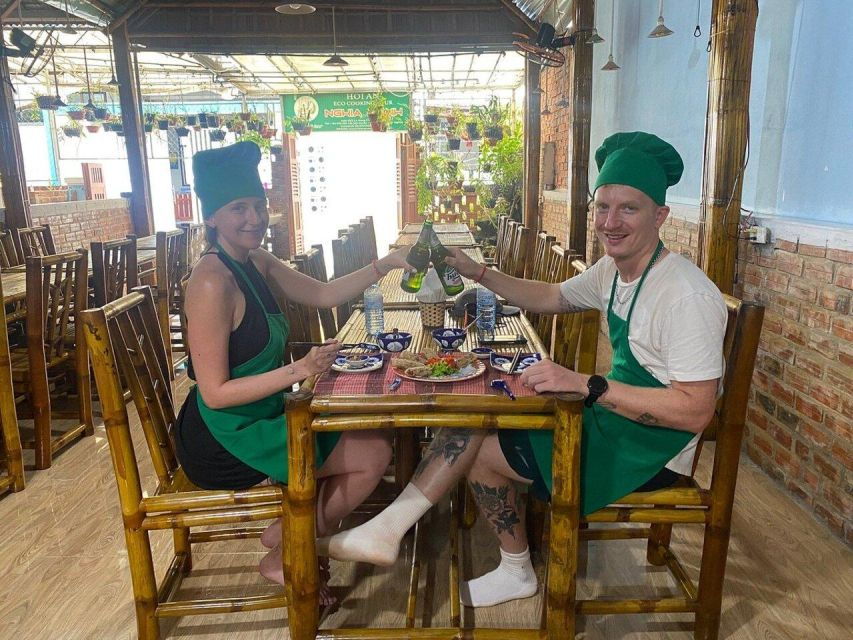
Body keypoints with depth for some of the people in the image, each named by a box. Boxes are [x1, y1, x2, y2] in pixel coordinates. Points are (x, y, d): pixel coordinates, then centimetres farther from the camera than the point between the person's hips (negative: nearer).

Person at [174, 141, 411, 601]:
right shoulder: (212, 283, -25)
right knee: (374, 452, -5)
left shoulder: (257, 262, 2)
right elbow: (216, 392, -24)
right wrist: (298, 370, -33)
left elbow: (322, 295, 6)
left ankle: (287, 531, 22)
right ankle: (284, 559, 14)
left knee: (368, 433, 16)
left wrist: (385, 265, -6)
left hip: (257, 418, 9)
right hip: (221, 441, -9)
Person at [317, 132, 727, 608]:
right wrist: (478, 273, 8)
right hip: (612, 417, 8)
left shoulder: (687, 296, -25)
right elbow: (552, 298, 18)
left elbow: (696, 411, -28)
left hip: (653, 450, -8)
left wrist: (585, 385, -34)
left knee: (482, 450, -8)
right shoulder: (613, 270, 2)